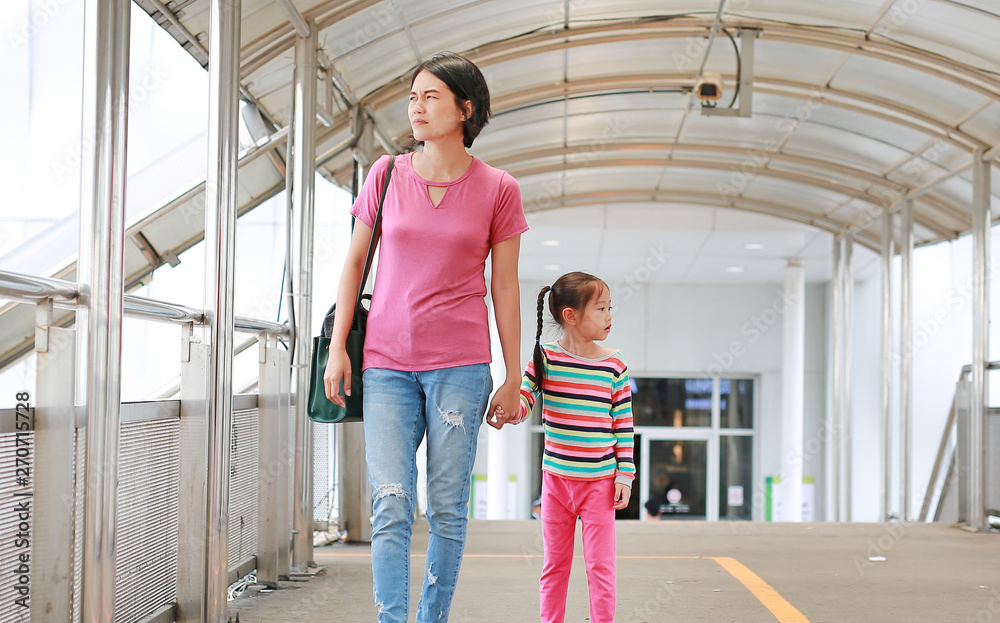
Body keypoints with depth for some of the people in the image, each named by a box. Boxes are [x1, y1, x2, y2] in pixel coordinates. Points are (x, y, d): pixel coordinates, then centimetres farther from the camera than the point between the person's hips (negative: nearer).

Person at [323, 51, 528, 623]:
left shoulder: (498, 189, 0)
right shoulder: (386, 174, 4)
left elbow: (505, 287, 3)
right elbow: (355, 263, 10)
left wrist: (513, 378, 3)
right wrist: (338, 349, 5)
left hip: (460, 363, -1)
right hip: (387, 363, 1)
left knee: (448, 508, 4)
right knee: (391, 505, -6)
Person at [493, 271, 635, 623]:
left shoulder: (614, 366, -3)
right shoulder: (545, 358, -5)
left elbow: (624, 424, 0)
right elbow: (522, 400, -9)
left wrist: (624, 475, -3)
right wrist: (509, 412, -33)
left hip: (599, 481, 0)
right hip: (556, 478, 1)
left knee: (600, 565, 1)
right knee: (554, 564, 12)